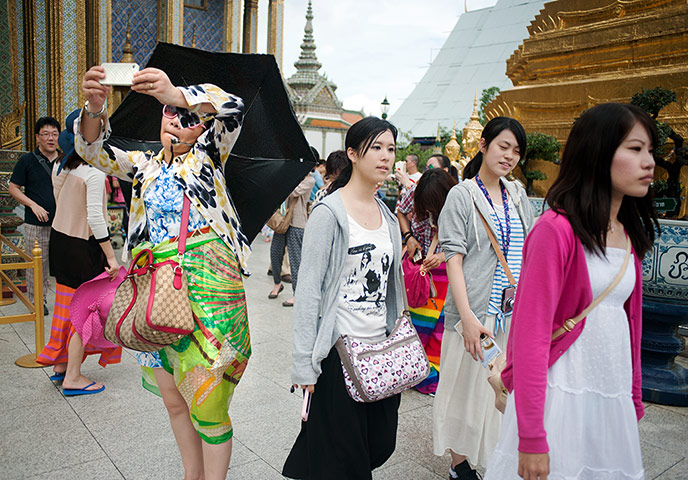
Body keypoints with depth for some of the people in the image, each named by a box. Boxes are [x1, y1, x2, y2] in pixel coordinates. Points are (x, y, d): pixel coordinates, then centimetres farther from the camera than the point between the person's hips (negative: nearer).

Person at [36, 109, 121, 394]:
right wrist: (111, 256, -20)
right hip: (83, 246, -8)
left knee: (68, 304, 19)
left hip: (59, 238, 8)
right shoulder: (93, 172, -19)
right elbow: (95, 218, -23)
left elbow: (60, 202, 14)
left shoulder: (59, 167, 6)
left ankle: (60, 364, 32)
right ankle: (72, 378, 10)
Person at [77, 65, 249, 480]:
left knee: (207, 403, -3)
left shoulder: (206, 156, 8)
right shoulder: (145, 166, 18)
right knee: (173, 400, 15)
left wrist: (177, 94, -28)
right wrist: (95, 108, -20)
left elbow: (232, 109, -10)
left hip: (207, 287, -4)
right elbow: (94, 151, 2)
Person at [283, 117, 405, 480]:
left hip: (381, 346, 7)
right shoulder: (329, 213, -12)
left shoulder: (387, 214, 9)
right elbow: (308, 291, -14)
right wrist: (304, 364, -16)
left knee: (380, 444, 15)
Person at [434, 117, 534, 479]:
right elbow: (454, 260, -12)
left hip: (514, 311, 5)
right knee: (467, 388, 5)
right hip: (475, 312, -5)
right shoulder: (462, 195, -6)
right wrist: (468, 317, -21)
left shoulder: (518, 196, 11)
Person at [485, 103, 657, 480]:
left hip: (614, 396, 7)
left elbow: (630, 321, 15)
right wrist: (531, 437, -18)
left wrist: (634, 400, 16)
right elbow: (531, 335, -19)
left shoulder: (629, 233, 8)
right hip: (562, 393, -7)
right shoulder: (557, 230, -17)